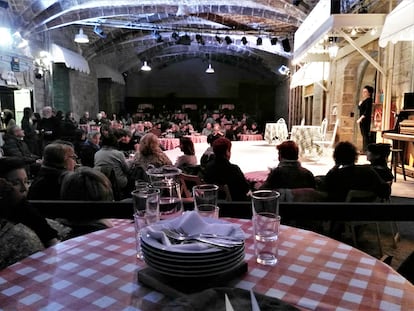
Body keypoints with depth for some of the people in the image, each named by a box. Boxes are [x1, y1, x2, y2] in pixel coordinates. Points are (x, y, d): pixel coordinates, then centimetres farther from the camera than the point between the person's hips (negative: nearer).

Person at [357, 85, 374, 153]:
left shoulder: (369, 100, -10)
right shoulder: (363, 100, 16)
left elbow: (367, 111, -17)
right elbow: (359, 108, 22)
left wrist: (361, 118, -19)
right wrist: (359, 104, 4)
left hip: (366, 119, -9)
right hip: (361, 119, 9)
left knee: (365, 134, -9)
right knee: (363, 134, 10)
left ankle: (366, 150, -9)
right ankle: (364, 150, 15)